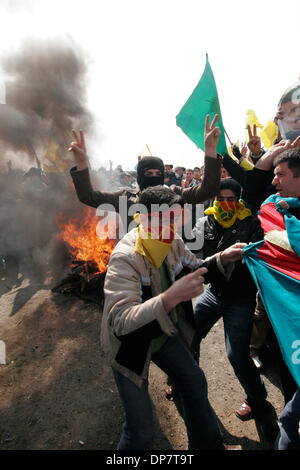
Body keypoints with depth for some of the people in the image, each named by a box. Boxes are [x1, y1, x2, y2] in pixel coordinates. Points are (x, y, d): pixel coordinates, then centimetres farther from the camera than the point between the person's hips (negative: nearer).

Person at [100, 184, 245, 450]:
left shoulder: (172, 241, -12)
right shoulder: (126, 257, -33)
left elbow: (193, 268, 7)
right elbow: (121, 321, -39)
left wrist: (222, 259, -11)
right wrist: (172, 297, -51)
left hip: (162, 333, 7)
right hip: (130, 343, -6)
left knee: (195, 384, 21)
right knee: (141, 431, -1)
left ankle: (209, 444, 48)